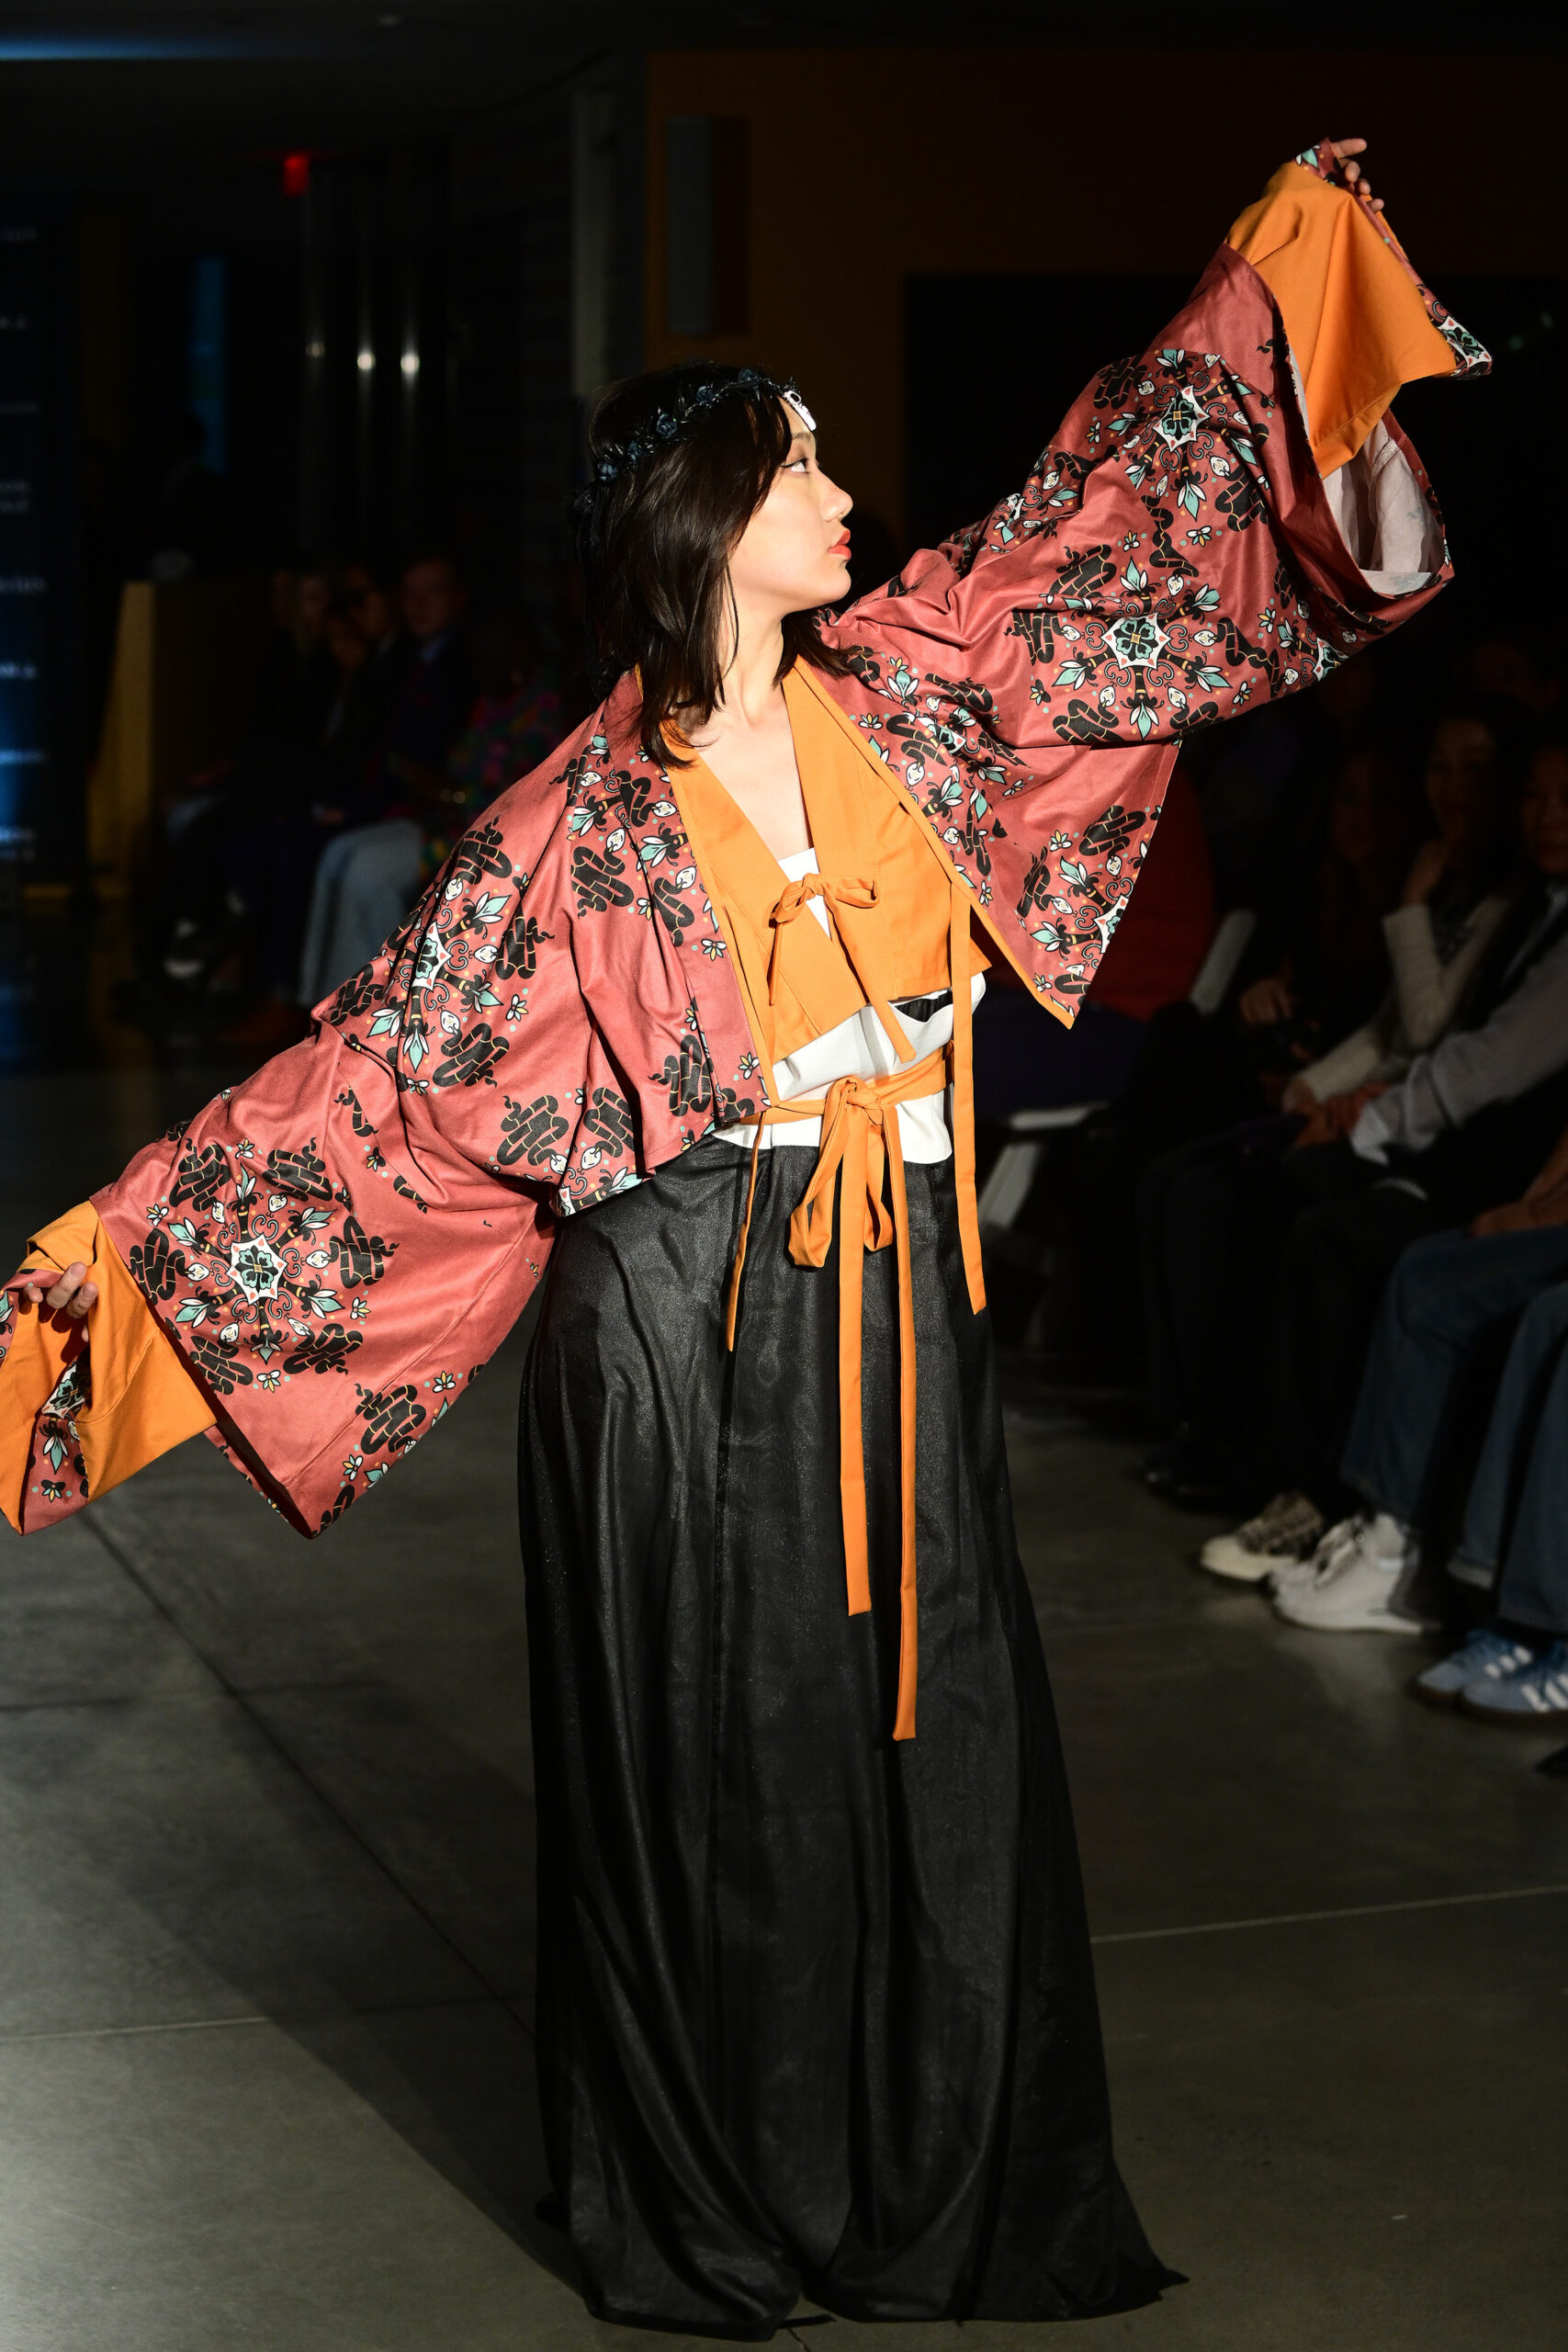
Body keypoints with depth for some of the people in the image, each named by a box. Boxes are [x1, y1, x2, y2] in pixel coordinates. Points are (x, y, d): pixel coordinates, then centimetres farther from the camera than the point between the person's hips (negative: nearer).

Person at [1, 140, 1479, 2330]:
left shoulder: (895, 689, 7)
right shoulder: (585, 824, -8)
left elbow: (1102, 509, 16)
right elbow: (379, 1059, -7)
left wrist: (1284, 259, 21)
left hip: (899, 1304, 5)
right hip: (692, 1320, -5)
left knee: (928, 1733, 8)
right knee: (710, 1758, 4)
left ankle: (940, 2194, 22)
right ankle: (703, 2215, 21)